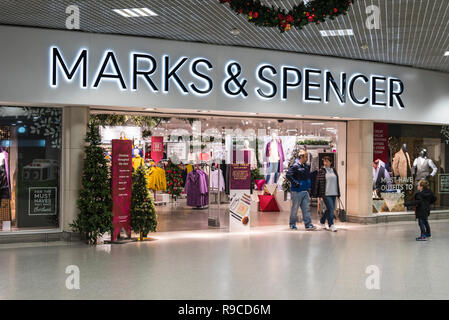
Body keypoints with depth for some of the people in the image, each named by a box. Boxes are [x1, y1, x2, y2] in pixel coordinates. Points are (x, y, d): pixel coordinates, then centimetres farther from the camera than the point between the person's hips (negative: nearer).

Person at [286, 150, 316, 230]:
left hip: (305, 191, 7)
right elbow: (288, 175, -22)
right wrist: (295, 183, -22)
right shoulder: (295, 166, -12)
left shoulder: (306, 166, 12)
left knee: (306, 208, 3)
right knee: (295, 208, 5)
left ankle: (308, 225, 3)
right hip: (297, 191, -7)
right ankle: (292, 224, 18)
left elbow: (308, 175, 28)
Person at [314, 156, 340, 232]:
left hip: (333, 194, 6)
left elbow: (337, 182, 17)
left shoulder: (334, 171, 12)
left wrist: (338, 194, 14)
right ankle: (331, 225, -5)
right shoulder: (321, 171, -3)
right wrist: (318, 195, -6)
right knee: (330, 209, -11)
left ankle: (322, 221, 31)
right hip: (326, 194, -5)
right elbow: (317, 183, -3)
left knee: (330, 209, 11)